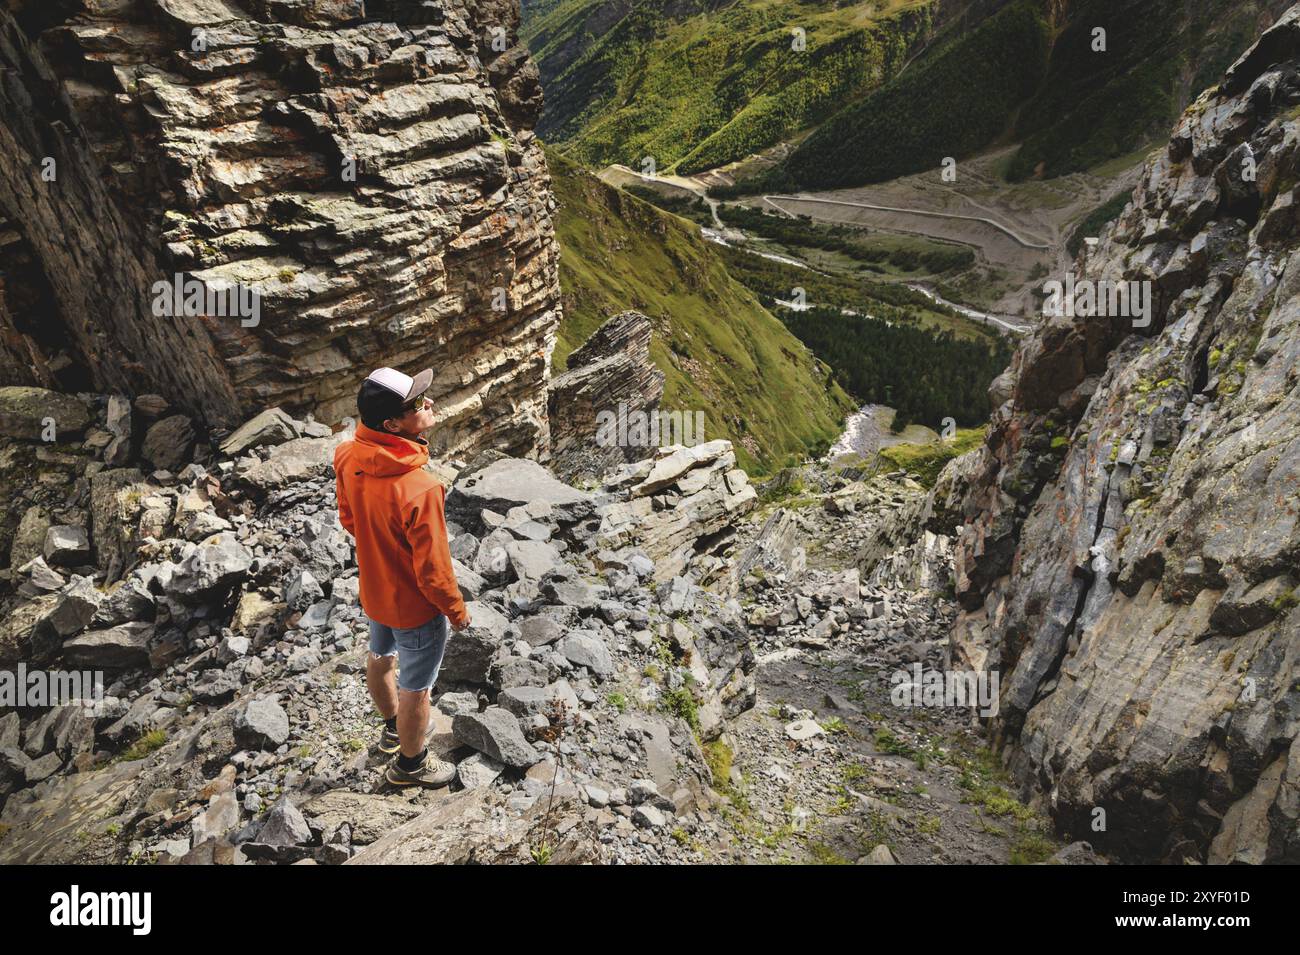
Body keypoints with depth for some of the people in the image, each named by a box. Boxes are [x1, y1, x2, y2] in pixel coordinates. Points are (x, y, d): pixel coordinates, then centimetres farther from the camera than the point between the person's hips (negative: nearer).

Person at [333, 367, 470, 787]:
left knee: (381, 658, 31)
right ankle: (411, 763, 43)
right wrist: (457, 609, -9)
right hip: (415, 606, -7)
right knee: (416, 688, 18)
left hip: (373, 590, 7)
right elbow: (432, 568, -27)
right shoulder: (419, 490, -39)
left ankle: (394, 728, 59)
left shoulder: (349, 457, -17)